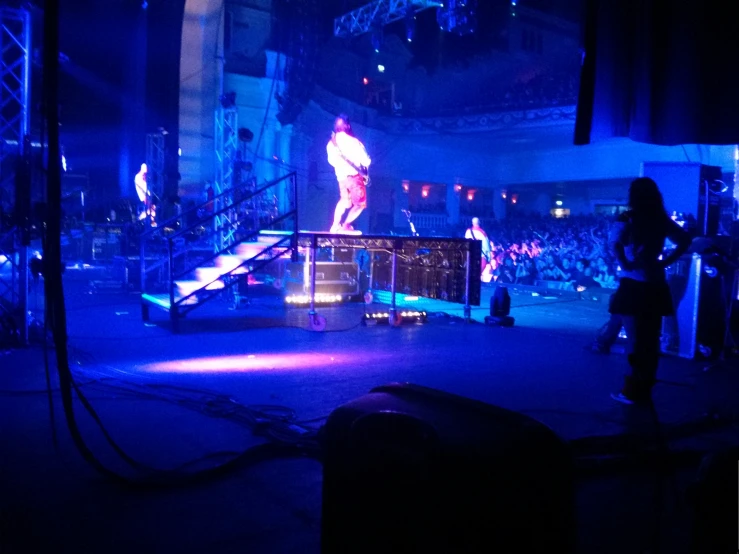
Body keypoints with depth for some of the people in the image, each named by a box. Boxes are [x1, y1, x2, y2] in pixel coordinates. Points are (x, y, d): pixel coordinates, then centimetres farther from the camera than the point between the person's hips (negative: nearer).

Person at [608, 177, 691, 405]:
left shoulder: (627, 219, -10)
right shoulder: (662, 220, 6)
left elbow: (616, 244, -27)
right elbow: (685, 240, 13)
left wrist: (625, 264, -14)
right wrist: (665, 261, 8)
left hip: (634, 286, -5)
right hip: (656, 286, 5)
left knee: (635, 340, 2)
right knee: (651, 340, 12)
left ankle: (633, 391, 7)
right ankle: (644, 389, 22)